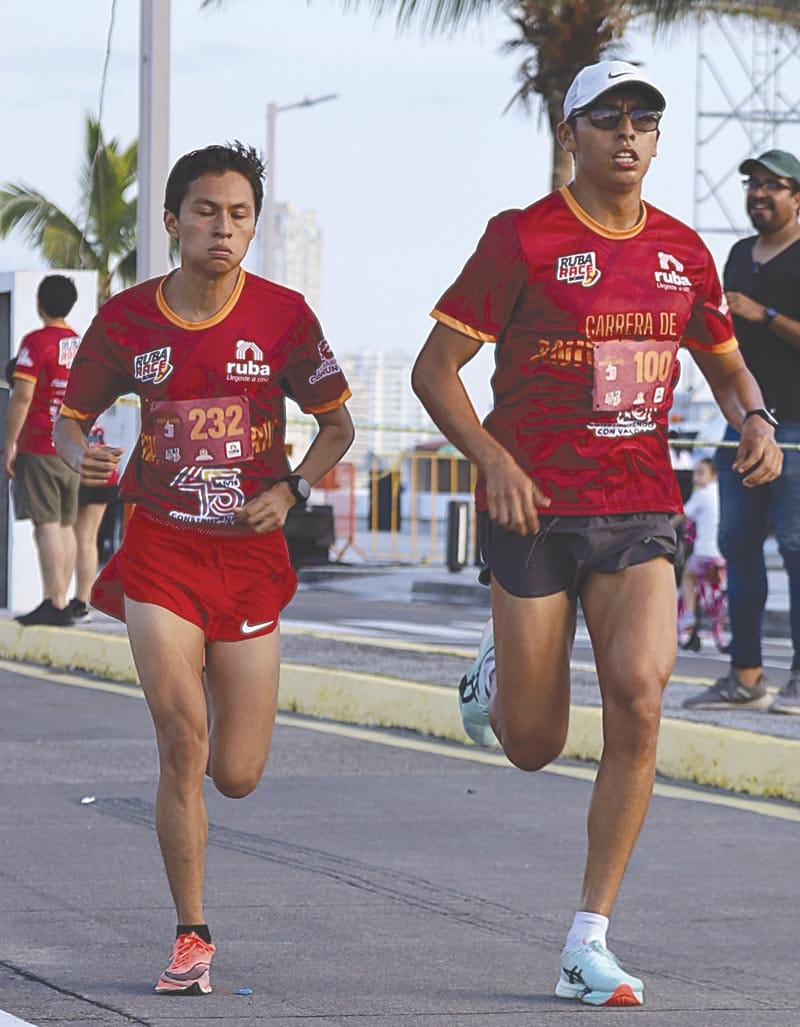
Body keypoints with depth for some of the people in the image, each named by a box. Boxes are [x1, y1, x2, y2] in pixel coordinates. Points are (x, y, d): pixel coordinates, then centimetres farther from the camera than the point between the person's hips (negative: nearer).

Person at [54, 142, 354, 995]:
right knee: (183, 741, -15)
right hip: (160, 548, -1)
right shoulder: (127, 319, -3)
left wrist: (291, 489, -11)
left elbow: (337, 422, 7)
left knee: (237, 776, 3)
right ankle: (191, 936, -2)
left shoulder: (282, 315, -4)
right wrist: (81, 456, -14)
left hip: (250, 553, 1)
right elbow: (71, 415, 9)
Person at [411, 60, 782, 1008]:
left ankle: (589, 940, -10)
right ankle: (494, 672, 42)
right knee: (533, 745, 2)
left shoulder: (681, 251, 9)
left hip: (639, 513, 3)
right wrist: (493, 458, -18)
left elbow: (725, 364, 23)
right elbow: (433, 369, -4)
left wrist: (753, 421, 1)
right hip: (533, 508, -3)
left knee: (638, 695, -18)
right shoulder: (523, 239, -4)